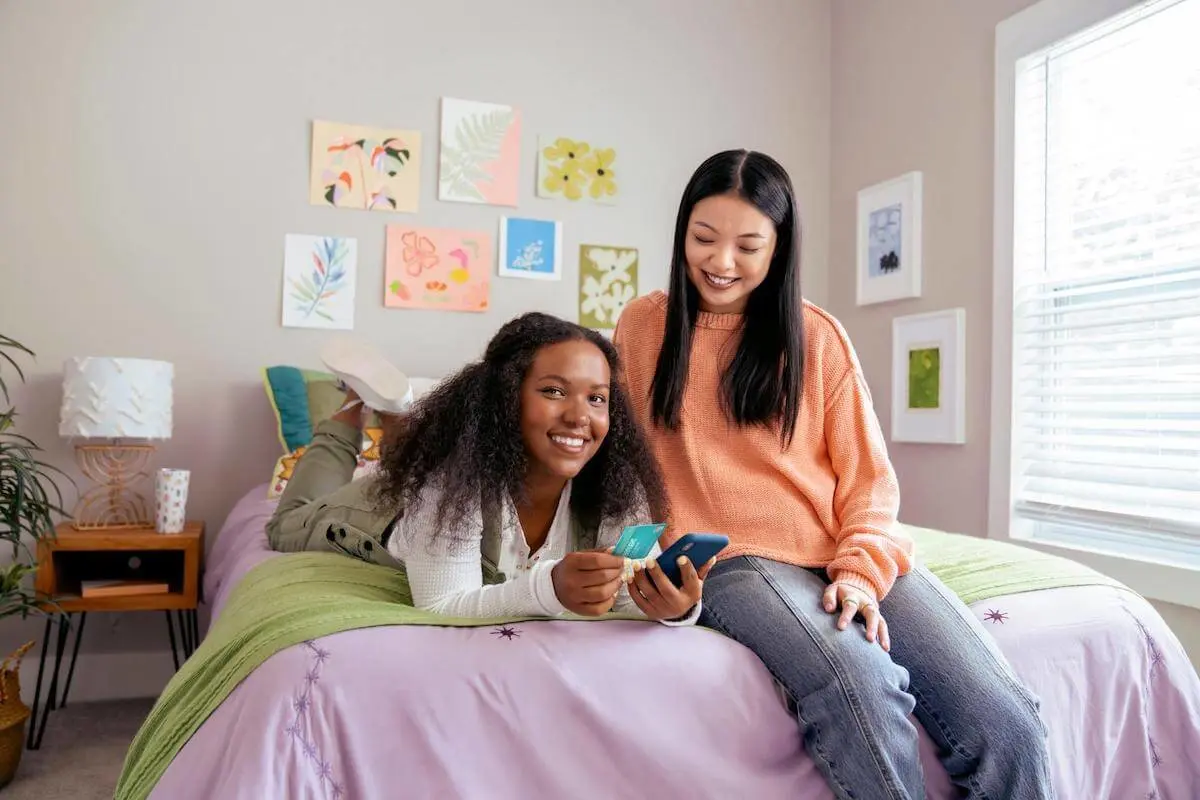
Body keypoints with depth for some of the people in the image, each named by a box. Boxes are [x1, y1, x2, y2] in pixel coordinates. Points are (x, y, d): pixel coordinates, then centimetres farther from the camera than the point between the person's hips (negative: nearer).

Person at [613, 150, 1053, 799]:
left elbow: (866, 476, 7)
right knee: (860, 684, -34)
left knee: (1007, 726, -20)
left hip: (849, 555, 2)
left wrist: (860, 570, -11)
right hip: (736, 557, -2)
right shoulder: (642, 326, 10)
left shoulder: (817, 335, 10)